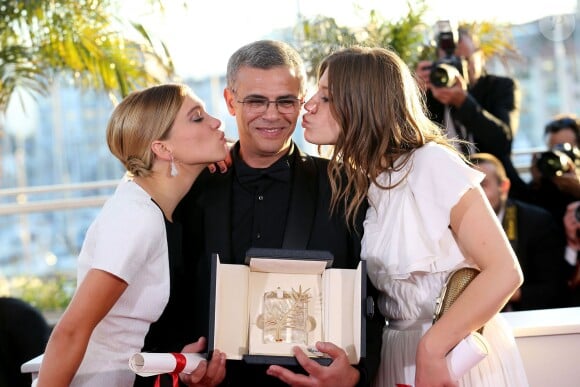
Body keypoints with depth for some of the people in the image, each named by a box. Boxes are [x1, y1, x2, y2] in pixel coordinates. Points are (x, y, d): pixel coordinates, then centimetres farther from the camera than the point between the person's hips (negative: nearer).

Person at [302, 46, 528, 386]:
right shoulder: (352, 183, 4)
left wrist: (431, 349, -23)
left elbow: (505, 272, -21)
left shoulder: (432, 163, -15)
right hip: (395, 358, 6)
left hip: (454, 356, -6)